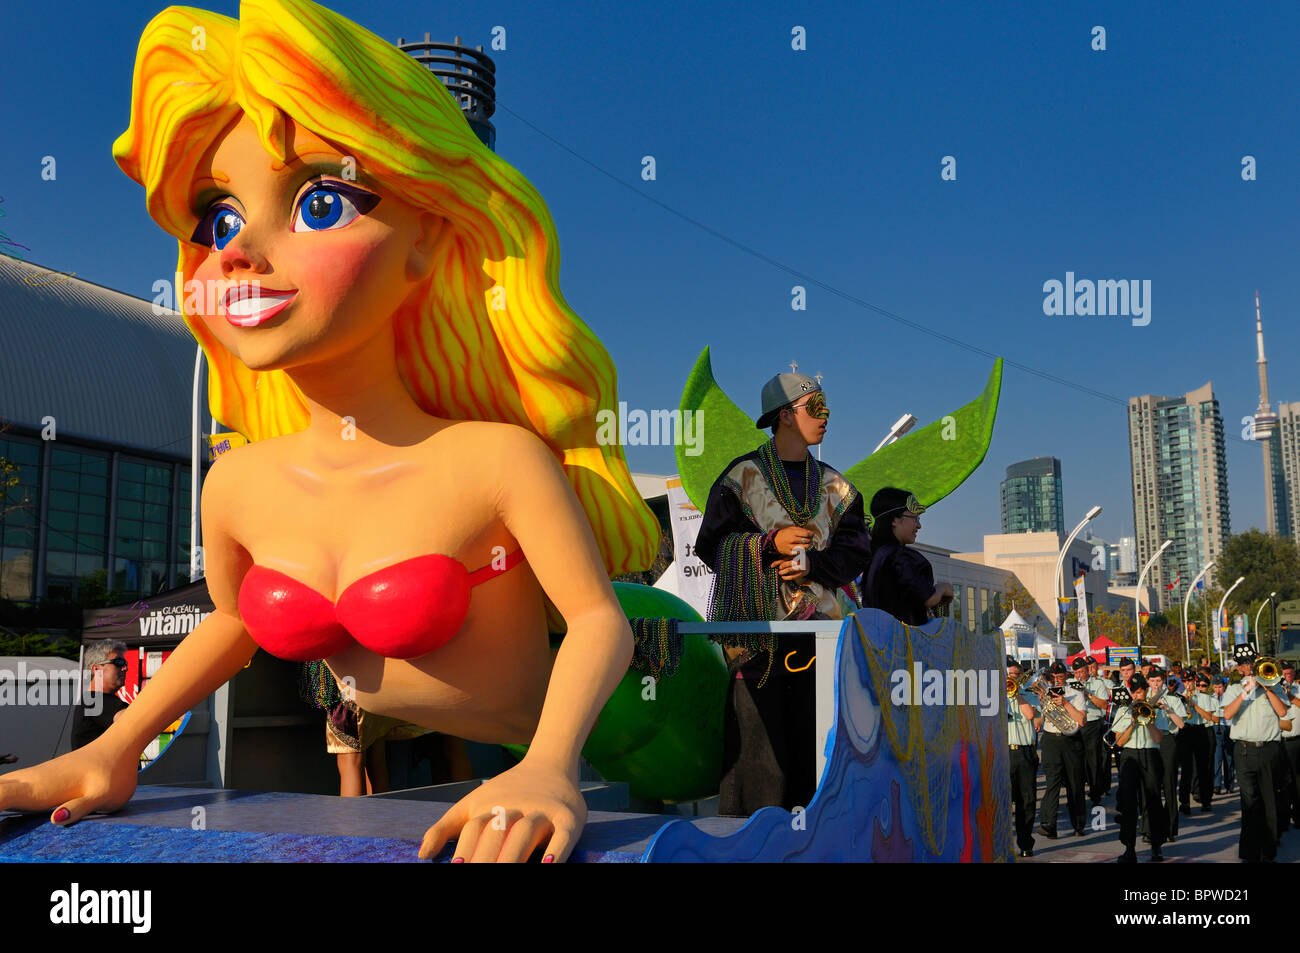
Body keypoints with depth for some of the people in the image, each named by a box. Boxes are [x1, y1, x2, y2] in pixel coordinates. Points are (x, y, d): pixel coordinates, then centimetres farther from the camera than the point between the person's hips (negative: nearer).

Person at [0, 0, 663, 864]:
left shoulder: (494, 461, -25)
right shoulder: (239, 489, -7)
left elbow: (599, 620, -25)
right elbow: (233, 621, 11)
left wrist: (549, 767, -41)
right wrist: (111, 751, 5)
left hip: (511, 783, -4)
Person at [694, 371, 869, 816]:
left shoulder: (834, 486, 17)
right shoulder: (742, 475, 4)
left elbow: (855, 550, 11)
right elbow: (711, 543, -2)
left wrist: (813, 563, -8)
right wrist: (770, 543, -16)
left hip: (819, 621, 4)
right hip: (758, 623, -4)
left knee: (817, 736, 1)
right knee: (757, 729, -7)